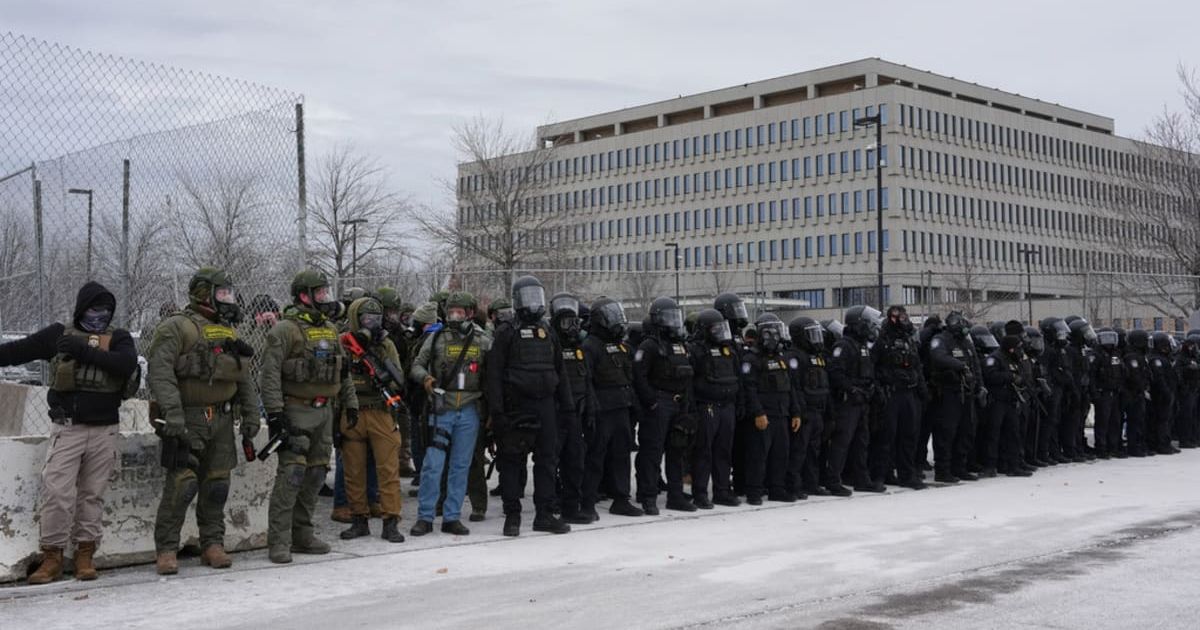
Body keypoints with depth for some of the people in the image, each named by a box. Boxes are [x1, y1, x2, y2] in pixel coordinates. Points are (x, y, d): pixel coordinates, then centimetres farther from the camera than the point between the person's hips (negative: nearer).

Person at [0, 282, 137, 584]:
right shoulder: (59, 334, 7)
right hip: (67, 428, 0)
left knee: (93, 494, 5)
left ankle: (85, 554, 13)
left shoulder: (118, 338, 6)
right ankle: (52, 556, 2)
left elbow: (127, 364, -14)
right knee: (57, 492, -7)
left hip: (104, 430, 1)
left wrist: (85, 350, -19)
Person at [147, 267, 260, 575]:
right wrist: (172, 413, -25)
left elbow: (244, 378, 21)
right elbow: (160, 372, -16)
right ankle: (166, 549, 1)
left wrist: (251, 414, 13)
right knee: (182, 484, -10)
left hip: (222, 421, 7)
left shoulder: (229, 332, 18)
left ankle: (212, 544, 18)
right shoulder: (176, 328, -6)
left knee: (216, 485, 8)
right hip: (187, 420, -6)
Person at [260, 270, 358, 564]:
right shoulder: (285, 329, -10)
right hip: (295, 411, -8)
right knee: (291, 474, -12)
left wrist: (350, 402, 18)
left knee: (315, 474, 10)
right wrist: (274, 411, -21)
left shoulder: (330, 330, 15)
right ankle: (278, 542, -7)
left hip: (324, 411, 8)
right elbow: (270, 373, -16)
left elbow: (343, 371, 22)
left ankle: (302, 534, 19)